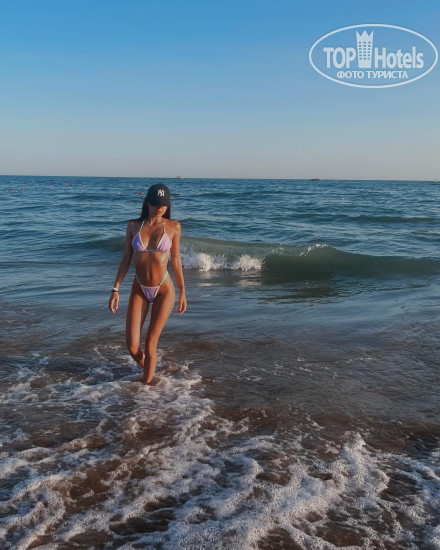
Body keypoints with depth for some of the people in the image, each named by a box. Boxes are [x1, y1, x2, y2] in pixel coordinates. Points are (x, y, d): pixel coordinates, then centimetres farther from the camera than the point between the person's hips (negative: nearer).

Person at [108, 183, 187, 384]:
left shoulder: (173, 226, -3)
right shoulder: (133, 226, 1)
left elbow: (175, 259, 4)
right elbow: (126, 259, 4)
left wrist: (182, 292, 8)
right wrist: (115, 289, -2)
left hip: (164, 290, -2)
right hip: (139, 290, 2)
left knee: (150, 342, 0)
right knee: (132, 345, -3)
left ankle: (146, 384, 18)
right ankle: (147, 367, 30)